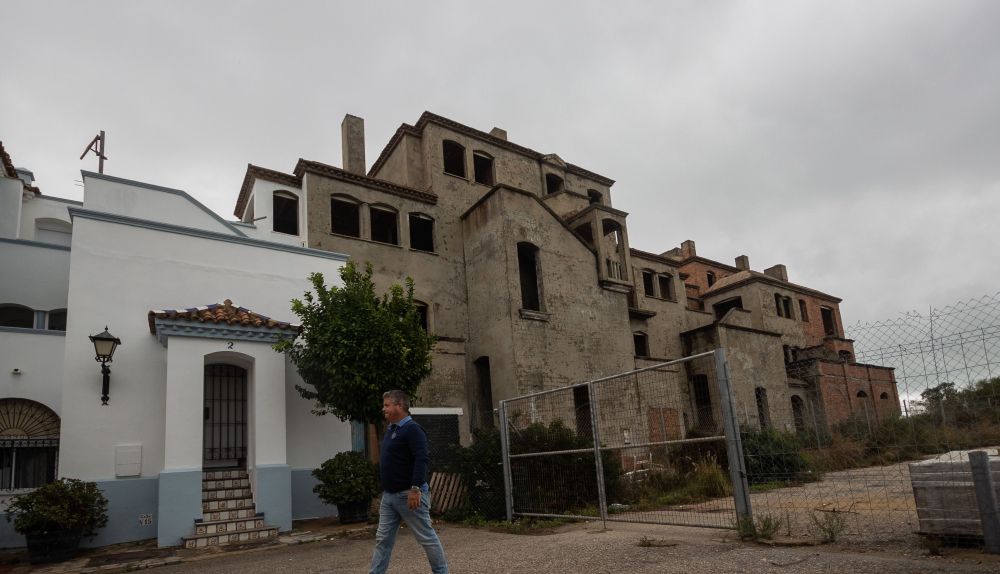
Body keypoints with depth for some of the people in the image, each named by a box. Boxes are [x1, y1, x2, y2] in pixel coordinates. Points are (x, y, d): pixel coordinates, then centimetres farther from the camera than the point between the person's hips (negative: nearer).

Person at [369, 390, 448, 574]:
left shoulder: (412, 429, -14)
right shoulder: (391, 430, 14)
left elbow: (421, 460, -23)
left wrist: (415, 489, -29)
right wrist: (385, 489, 20)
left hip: (409, 495, -9)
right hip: (389, 495, 9)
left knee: (426, 536, 3)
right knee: (382, 539, 9)